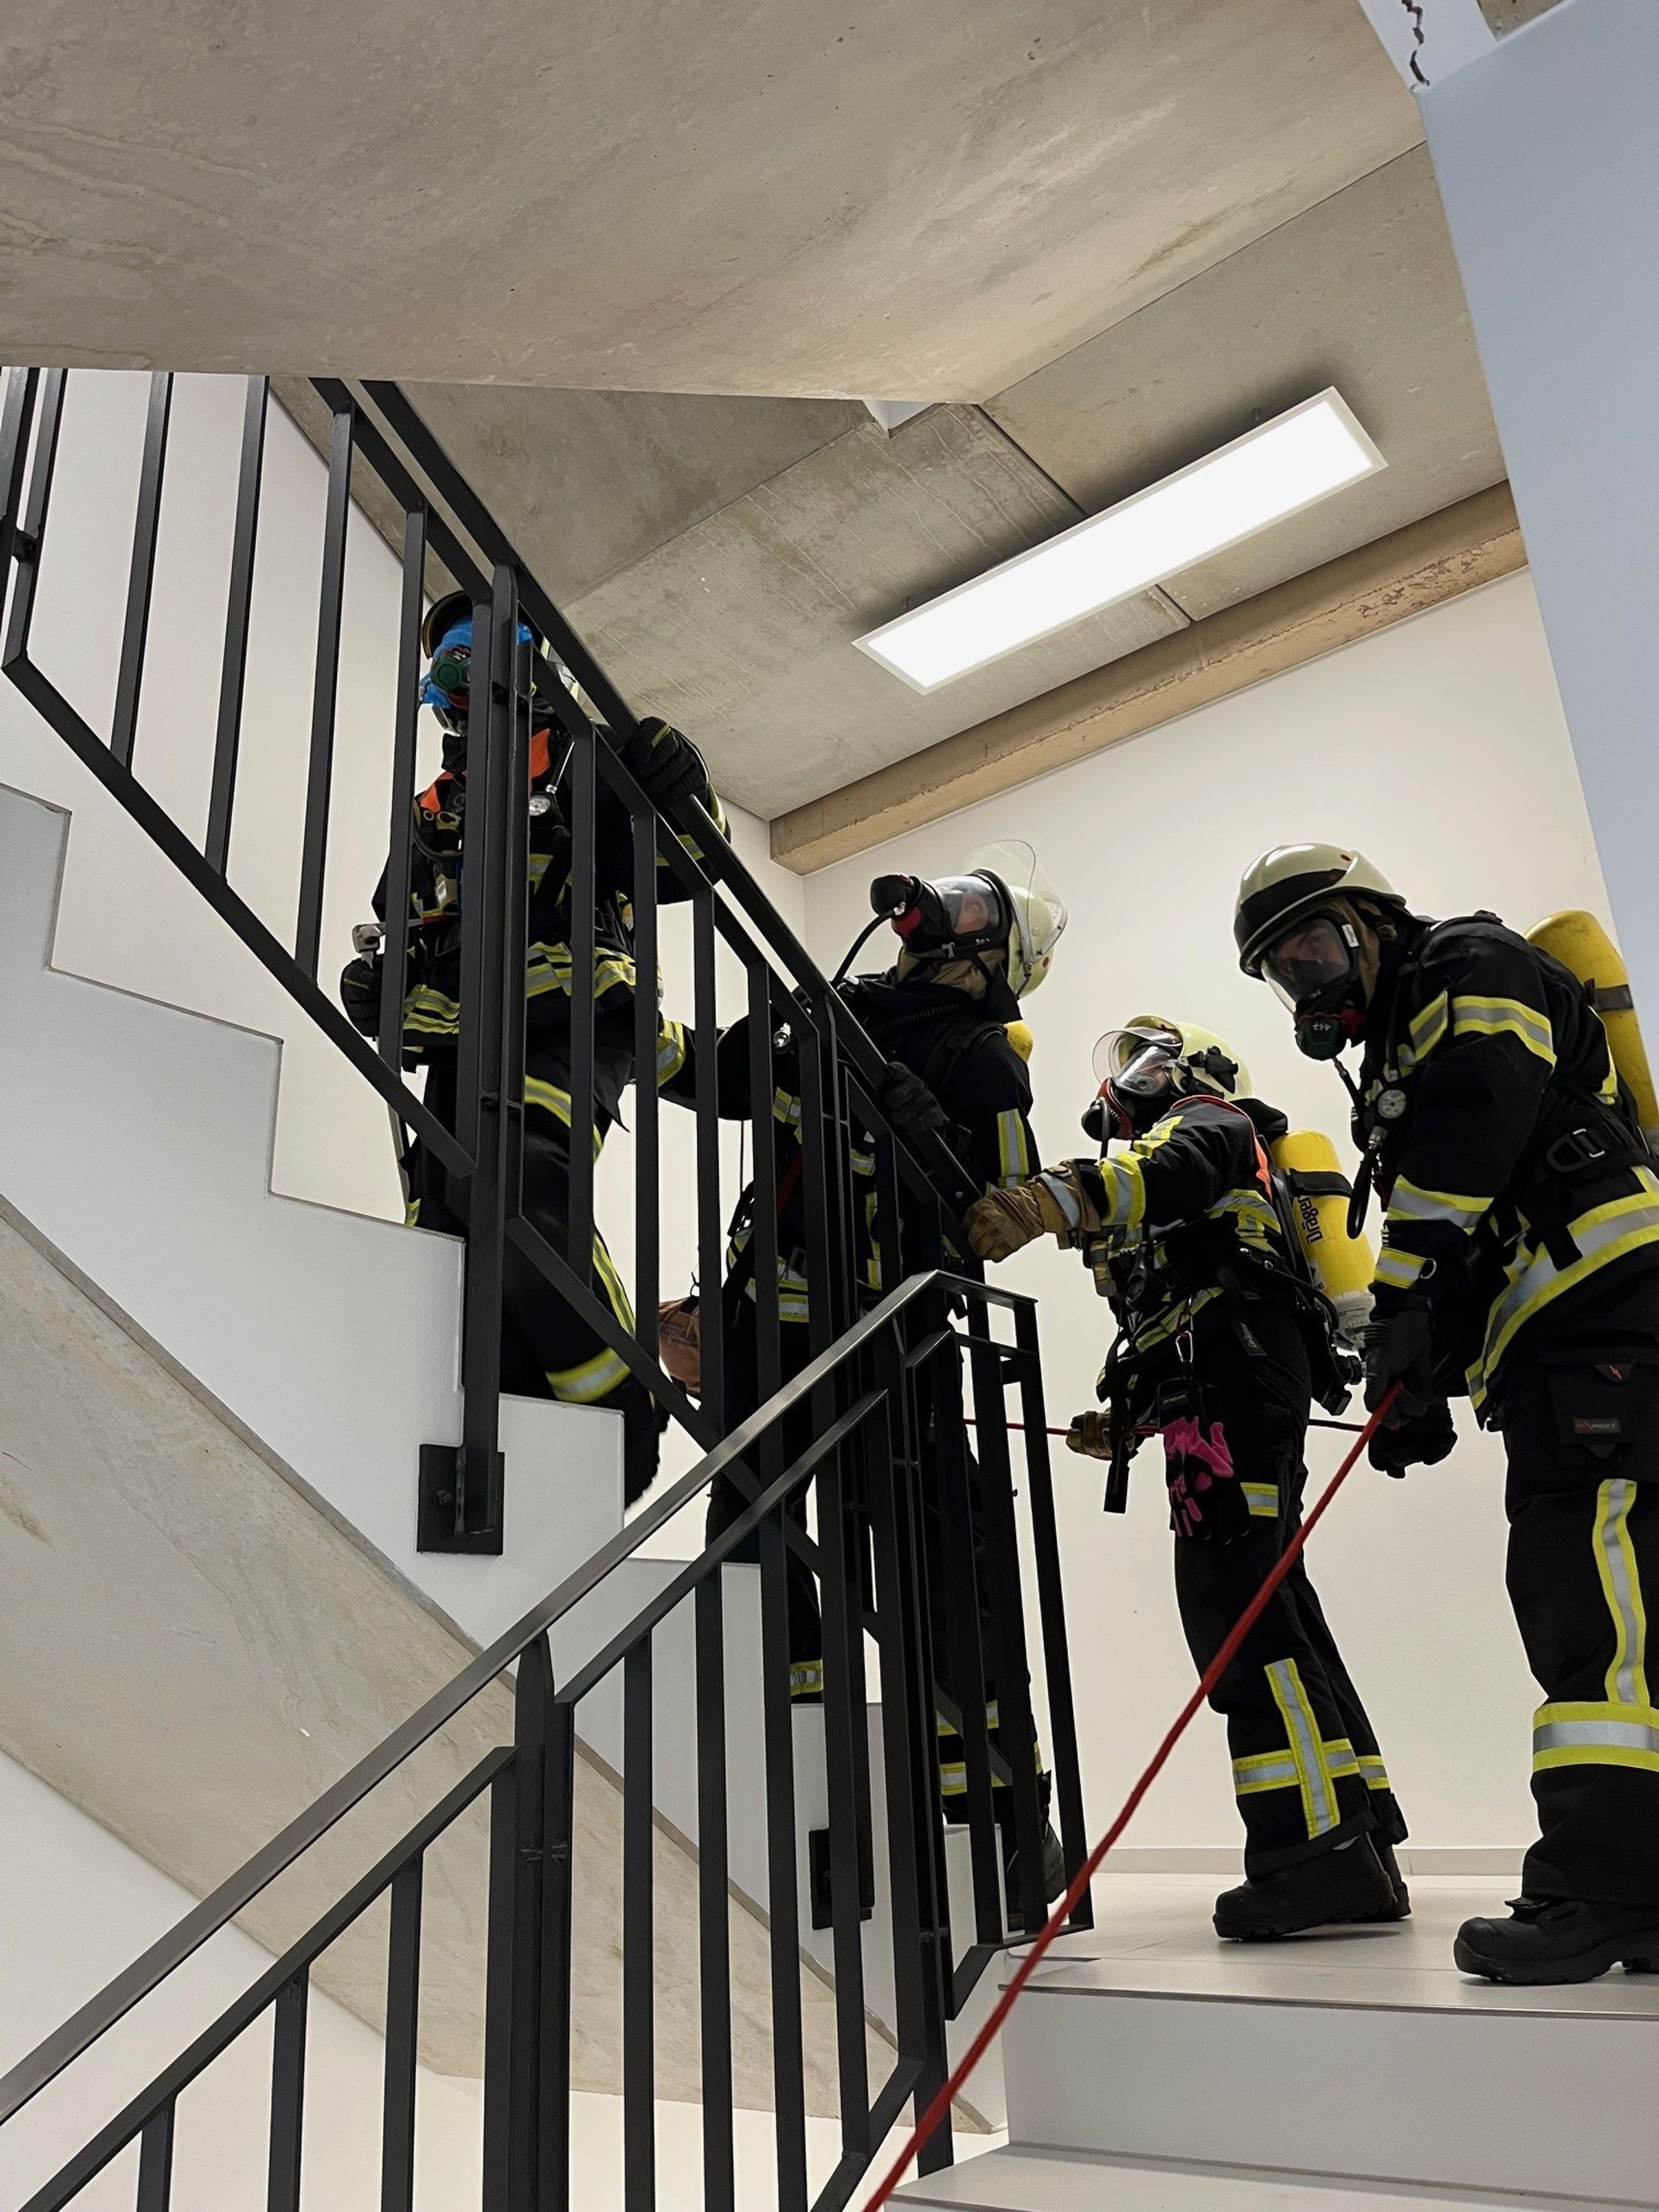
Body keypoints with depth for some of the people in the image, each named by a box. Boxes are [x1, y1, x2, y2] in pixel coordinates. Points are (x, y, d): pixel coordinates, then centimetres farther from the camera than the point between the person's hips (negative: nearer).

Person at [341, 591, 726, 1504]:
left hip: (569, 1023, -7)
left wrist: (685, 798, -17)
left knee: (520, 1190, -30)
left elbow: (675, 870, 3)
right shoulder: (434, 810, 27)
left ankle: (622, 1420, -21)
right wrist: (372, 976, 8)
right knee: (447, 1232, -4)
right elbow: (399, 927, 30)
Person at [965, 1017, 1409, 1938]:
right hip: (1222, 1397, 10)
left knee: (1231, 1598, -18)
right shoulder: (1167, 1151, 37)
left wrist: (1051, 1198, -38)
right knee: (1269, 1602, 6)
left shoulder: (1209, 1121, 10)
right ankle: (1357, 1847, 8)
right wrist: (1125, 1421, 24)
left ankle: (1318, 1843, -21)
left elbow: (1175, 1171, -20)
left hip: (1237, 1376, -10)